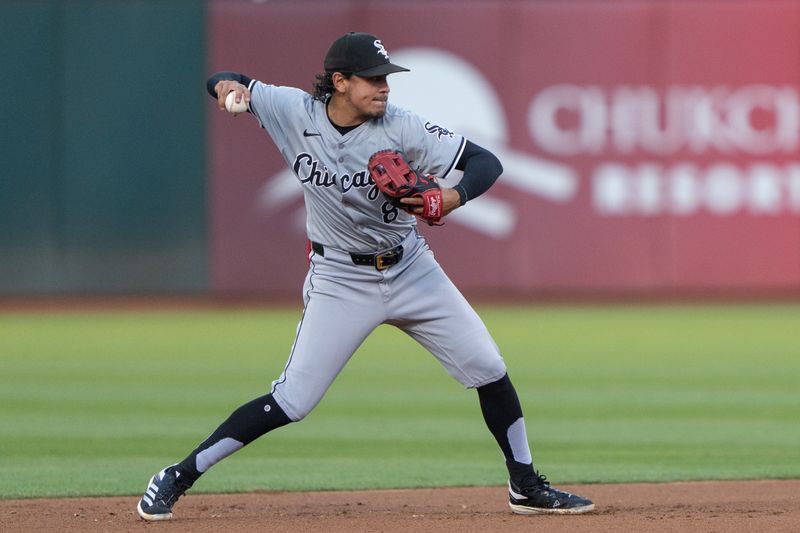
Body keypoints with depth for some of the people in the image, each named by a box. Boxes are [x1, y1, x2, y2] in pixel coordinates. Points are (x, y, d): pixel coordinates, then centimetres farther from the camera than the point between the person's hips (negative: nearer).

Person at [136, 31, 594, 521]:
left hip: (411, 269, 2)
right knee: (291, 402, -10)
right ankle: (179, 477, 0)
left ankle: (527, 488, 18)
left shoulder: (400, 127, -16)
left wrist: (454, 197, -38)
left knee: (489, 370, 1)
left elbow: (487, 162, -18)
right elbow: (225, 84, 1)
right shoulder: (295, 112, -13)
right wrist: (227, 86, -24)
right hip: (340, 279, -2)